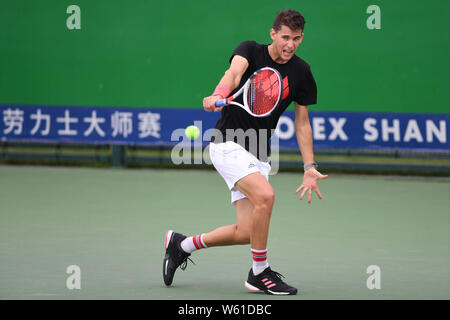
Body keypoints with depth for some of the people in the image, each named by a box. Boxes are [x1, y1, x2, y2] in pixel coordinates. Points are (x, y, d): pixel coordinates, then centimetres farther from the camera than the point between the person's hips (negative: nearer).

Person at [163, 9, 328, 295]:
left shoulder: (301, 72, 4)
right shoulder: (251, 51, -7)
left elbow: (302, 122, 10)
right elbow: (234, 73, -30)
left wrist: (310, 168, 4)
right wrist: (219, 95, -52)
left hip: (257, 154, 6)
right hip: (228, 144, -6)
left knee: (246, 233, -2)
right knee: (265, 195, -29)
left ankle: (181, 245, 22)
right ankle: (259, 274, -13)